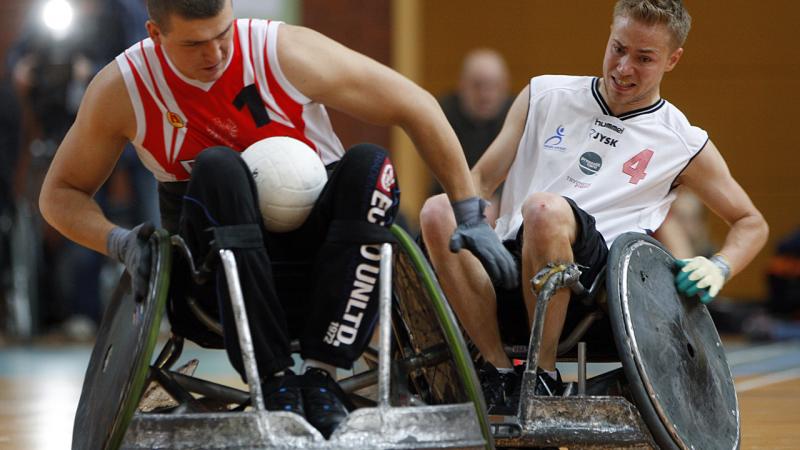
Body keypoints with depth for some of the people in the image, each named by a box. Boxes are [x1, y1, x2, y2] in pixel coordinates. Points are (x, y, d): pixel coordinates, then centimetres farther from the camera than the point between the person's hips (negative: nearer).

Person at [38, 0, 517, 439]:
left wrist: (471, 214, -2)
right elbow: (61, 193, 6)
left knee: (370, 165, -26)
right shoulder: (122, 88, -5)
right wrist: (118, 241, -15)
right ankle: (274, 382, -33)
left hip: (316, 271, 0)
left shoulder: (288, 53, -10)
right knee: (217, 167, -29)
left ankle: (322, 374, -27)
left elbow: (416, 106, -2)